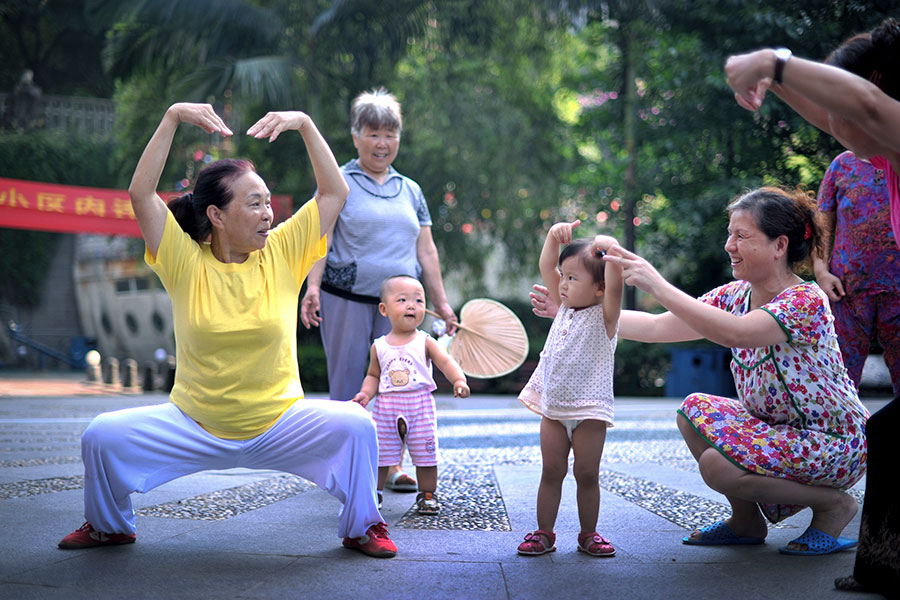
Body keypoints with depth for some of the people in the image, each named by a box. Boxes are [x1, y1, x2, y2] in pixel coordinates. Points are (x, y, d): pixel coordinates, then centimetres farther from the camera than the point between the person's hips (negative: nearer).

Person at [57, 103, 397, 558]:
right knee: (102, 435, -15)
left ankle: (361, 527, 1)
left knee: (355, 424, -25)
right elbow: (141, 194, -17)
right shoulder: (186, 263, -8)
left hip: (278, 425, 0)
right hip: (194, 426, 0)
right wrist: (172, 117, -19)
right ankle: (108, 526, 16)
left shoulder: (282, 253, -4)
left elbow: (335, 191, -4)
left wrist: (304, 124, -11)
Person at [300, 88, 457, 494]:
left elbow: (426, 252, 19)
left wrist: (441, 303, 16)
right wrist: (312, 288, -19)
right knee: (347, 384, 1)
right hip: (346, 299, -3)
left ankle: (392, 466, 10)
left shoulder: (410, 190, 18)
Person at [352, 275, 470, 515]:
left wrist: (459, 380, -26)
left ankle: (427, 495, 18)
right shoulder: (379, 346, 7)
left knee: (425, 453, 2)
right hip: (386, 408, 1)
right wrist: (366, 393, -4)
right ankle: (372, 494, 18)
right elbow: (373, 375, 15)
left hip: (419, 406, -1)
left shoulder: (425, 342, 1)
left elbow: (445, 362, -8)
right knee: (379, 454, 2)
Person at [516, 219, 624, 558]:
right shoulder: (565, 307, 10)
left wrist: (610, 249, -39)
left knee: (587, 474, 2)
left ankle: (588, 534, 14)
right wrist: (555, 235, -6)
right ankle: (544, 533, 11)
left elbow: (615, 284, -26)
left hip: (590, 409, -5)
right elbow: (546, 267, 7)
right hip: (553, 407, 5)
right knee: (551, 472, 5)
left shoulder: (604, 315, -6)